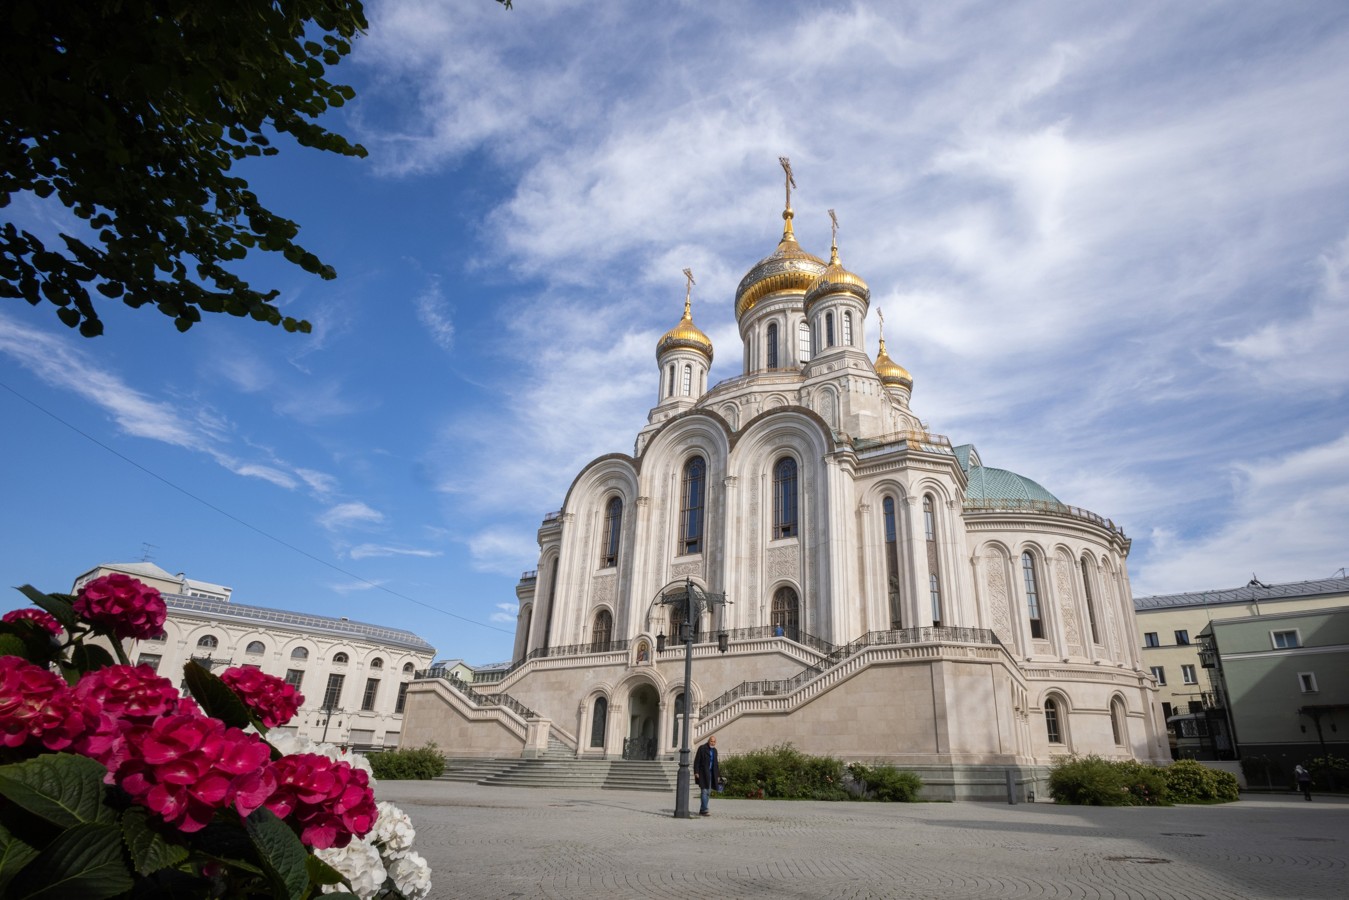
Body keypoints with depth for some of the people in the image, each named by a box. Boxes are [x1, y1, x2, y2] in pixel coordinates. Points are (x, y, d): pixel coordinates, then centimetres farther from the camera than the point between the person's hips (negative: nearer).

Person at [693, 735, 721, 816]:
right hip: (703, 773, -7)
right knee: (704, 791, -12)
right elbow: (696, 761, -9)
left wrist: (717, 775, 15)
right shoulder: (702, 748, -6)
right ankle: (704, 810, -13)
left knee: (708, 792, 8)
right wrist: (696, 772, -16)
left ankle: (701, 810, 15)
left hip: (711, 774, 7)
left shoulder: (714, 750, 13)